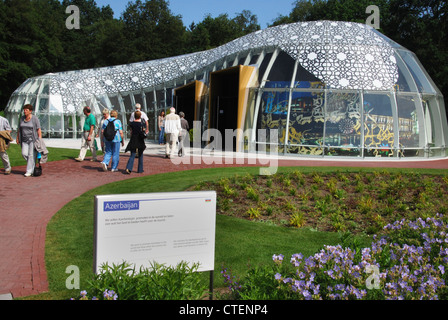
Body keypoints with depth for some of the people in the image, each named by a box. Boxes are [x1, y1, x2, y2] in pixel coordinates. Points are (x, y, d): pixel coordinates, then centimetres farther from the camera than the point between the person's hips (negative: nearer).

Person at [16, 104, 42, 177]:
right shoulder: (22, 118, 7)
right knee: (24, 153, -5)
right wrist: (17, 138, 15)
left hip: (33, 139, -5)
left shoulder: (35, 119, -9)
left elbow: (39, 130, -11)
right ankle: (32, 163, 21)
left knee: (31, 155, -6)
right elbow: (19, 129, 15)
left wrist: (40, 140, -16)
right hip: (25, 140, 5)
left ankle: (29, 171, 0)